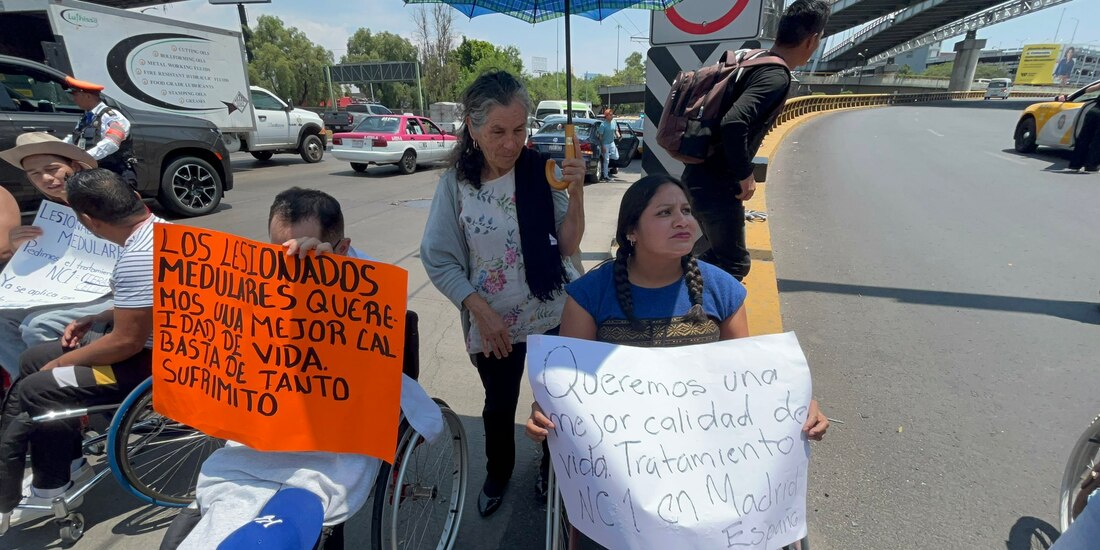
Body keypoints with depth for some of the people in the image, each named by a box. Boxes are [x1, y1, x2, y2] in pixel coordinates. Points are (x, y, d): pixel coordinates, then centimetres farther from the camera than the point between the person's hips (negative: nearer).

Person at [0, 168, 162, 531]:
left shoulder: (138, 258, -28)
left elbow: (125, 342, -22)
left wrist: (61, 363, -6)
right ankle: (66, 461, 26)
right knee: (33, 359, 17)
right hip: (156, 340, 10)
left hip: (155, 361, -10)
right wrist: (94, 319, 12)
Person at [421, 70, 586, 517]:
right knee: (499, 405, 18)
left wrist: (576, 193, -26)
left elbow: (567, 246, -12)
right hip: (493, 321, 0)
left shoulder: (542, 171, -11)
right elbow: (438, 260, -8)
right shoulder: (455, 183, -11)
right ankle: (498, 473, 48)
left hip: (554, 313, 0)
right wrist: (480, 311, -15)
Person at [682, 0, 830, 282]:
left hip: (701, 176, 10)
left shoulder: (752, 61, 12)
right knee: (734, 264, 2)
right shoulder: (776, 77, -17)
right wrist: (745, 176, -19)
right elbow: (734, 123, -33)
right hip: (716, 185, -10)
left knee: (718, 252, 24)